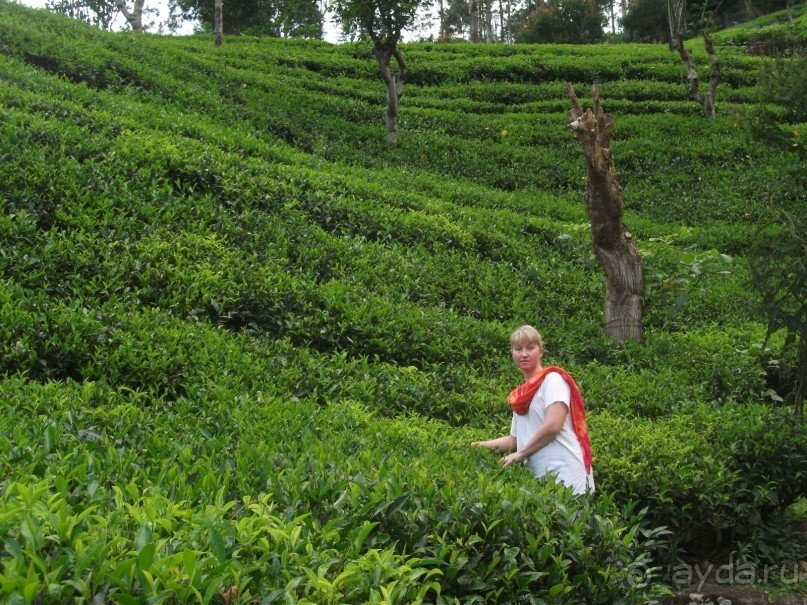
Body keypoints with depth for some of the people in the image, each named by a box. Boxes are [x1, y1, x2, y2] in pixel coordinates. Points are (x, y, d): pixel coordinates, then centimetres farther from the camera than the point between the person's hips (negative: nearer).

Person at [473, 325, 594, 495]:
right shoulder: (520, 395, 18)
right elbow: (516, 439, 21)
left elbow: (553, 425, -15)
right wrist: (481, 445, 11)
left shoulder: (553, 379, -4)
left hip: (564, 471, -6)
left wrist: (521, 453, -8)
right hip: (538, 475, 6)